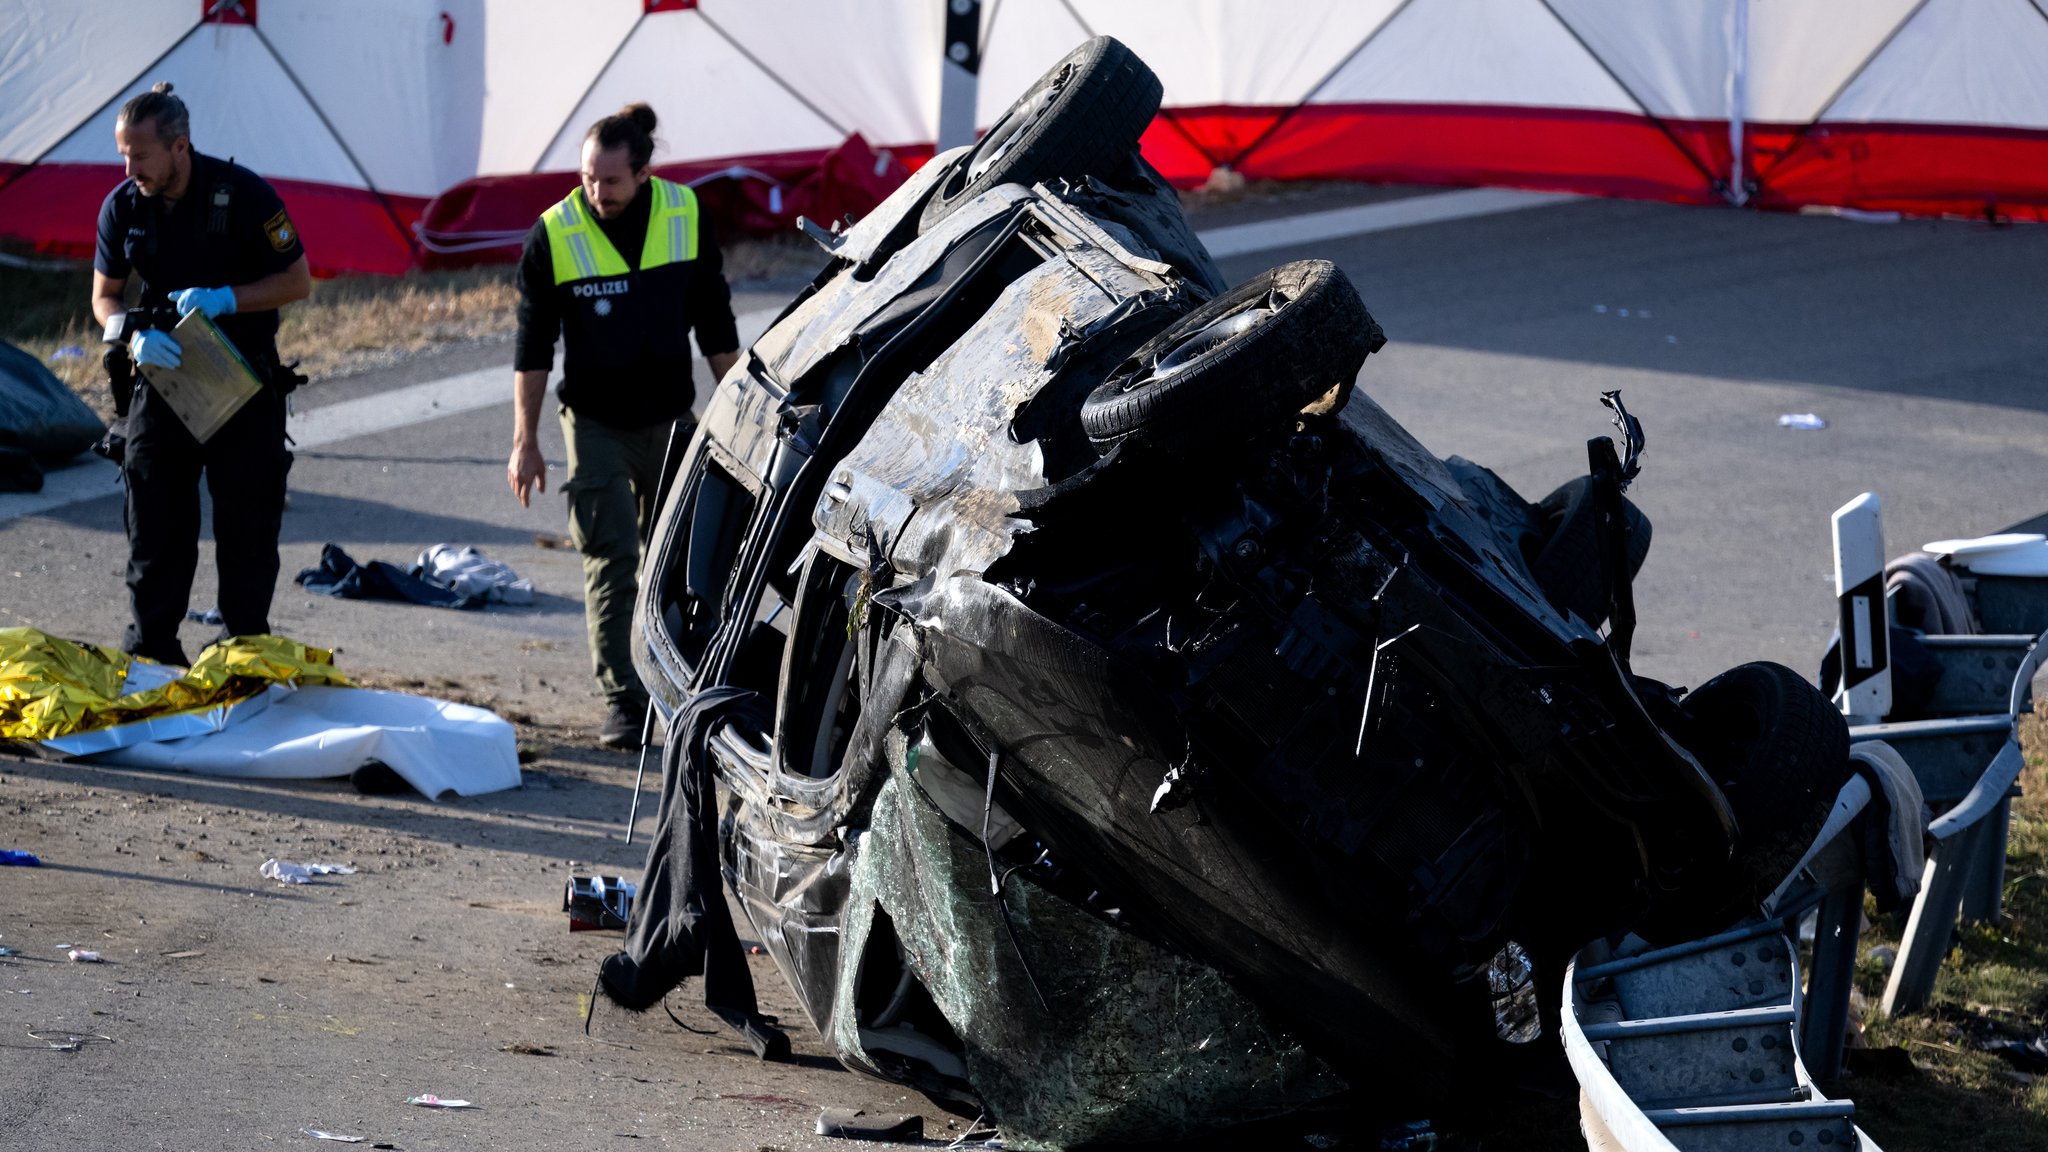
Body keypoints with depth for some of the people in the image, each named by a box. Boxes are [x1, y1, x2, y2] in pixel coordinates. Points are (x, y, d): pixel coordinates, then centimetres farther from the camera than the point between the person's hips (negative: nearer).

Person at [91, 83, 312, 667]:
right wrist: (134, 333, -17)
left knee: (246, 524, 3)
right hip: (161, 377, 3)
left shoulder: (243, 194, -15)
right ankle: (149, 651, 11)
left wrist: (223, 299, -24)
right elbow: (105, 296, 6)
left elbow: (297, 281, -9)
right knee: (154, 519, 3)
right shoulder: (122, 207, -4)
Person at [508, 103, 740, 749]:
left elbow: (716, 327, 4)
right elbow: (532, 346, -7)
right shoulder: (554, 235, -12)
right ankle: (621, 700, -5)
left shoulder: (686, 218, -6)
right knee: (611, 560, -7)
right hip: (596, 424, -3)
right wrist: (525, 442, -10)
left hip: (671, 419, 3)